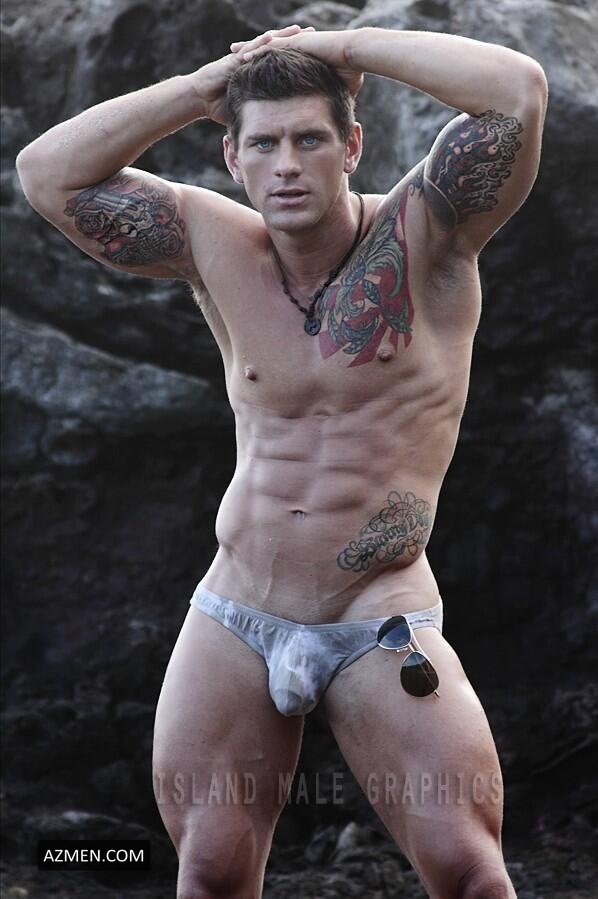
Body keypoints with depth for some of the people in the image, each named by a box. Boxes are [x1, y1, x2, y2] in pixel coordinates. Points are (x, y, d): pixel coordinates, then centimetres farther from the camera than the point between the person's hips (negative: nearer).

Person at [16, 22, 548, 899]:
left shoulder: (420, 238, -7)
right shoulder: (219, 248, 4)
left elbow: (518, 89, -22)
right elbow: (48, 173, 5)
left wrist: (345, 47, -12)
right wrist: (203, 87, -2)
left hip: (382, 629, -3)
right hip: (230, 625, 4)